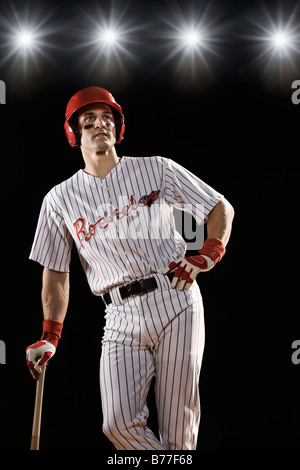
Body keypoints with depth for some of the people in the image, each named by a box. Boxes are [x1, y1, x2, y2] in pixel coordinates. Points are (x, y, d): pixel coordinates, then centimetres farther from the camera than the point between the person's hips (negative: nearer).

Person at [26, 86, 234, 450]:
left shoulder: (156, 170, 7)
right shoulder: (60, 199, 11)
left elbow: (221, 208, 9)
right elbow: (56, 272, 15)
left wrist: (207, 256, -8)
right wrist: (49, 336, 6)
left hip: (175, 301, -1)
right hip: (121, 318, 1)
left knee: (178, 429, -4)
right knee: (118, 423, -14)